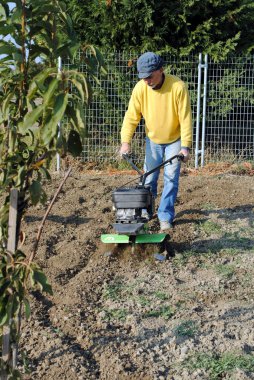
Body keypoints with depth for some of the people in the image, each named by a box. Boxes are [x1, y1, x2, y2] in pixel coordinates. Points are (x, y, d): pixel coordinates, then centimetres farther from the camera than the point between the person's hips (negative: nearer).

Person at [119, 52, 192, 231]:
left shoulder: (178, 87, -27)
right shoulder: (140, 88, -18)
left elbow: (185, 118, -23)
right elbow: (132, 116, -14)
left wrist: (185, 146, -25)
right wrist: (126, 141, -22)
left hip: (174, 139, -3)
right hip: (153, 139, 3)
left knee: (171, 179, -4)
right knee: (149, 178, 6)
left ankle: (166, 216, 5)